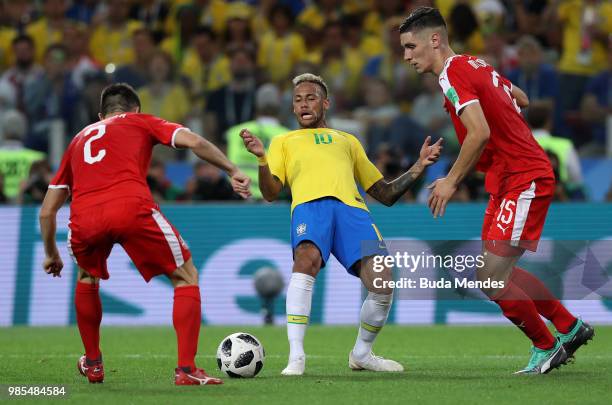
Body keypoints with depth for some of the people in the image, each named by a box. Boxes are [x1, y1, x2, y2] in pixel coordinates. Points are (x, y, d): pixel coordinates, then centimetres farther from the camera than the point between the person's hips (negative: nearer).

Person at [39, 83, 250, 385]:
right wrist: (233, 171, 15)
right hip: (132, 209, -4)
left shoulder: (79, 139, 36)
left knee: (87, 277, 36)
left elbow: (47, 210, 35)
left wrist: (51, 254, 48)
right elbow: (193, 142, 8)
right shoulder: (141, 122, 27)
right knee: (186, 277, 14)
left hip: (84, 220, 4)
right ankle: (186, 369, 2)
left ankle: (92, 365, 38)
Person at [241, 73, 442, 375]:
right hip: (309, 204, -2)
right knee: (306, 259, -37)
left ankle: (362, 353, 8)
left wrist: (419, 166, 22)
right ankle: (296, 356, -35)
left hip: (352, 208, 2)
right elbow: (271, 193, 15)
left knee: (382, 285, -19)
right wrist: (261, 158, -2)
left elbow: (386, 194, 34)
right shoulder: (284, 141, 31)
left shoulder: (348, 141, 37)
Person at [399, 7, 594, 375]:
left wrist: (452, 181, -18)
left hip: (524, 181, -10)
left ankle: (546, 347, 5)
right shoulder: (477, 65, 13)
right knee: (499, 272, 15)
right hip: (510, 181, 10)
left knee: (491, 279, -10)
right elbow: (521, 100, 27)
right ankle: (570, 327, 23)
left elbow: (480, 132, -26)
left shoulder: (453, 73, -15)